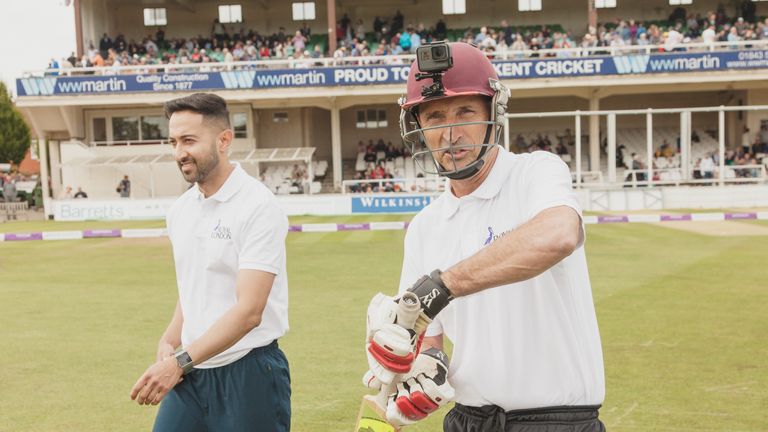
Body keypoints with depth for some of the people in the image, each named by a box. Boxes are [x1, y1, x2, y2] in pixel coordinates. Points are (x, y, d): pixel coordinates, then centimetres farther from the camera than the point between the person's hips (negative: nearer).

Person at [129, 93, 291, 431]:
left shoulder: (257, 206, -14)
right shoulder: (180, 210, 8)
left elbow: (249, 311, -21)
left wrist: (181, 361, -26)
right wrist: (169, 343, 1)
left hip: (247, 374, -6)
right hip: (191, 373, 6)